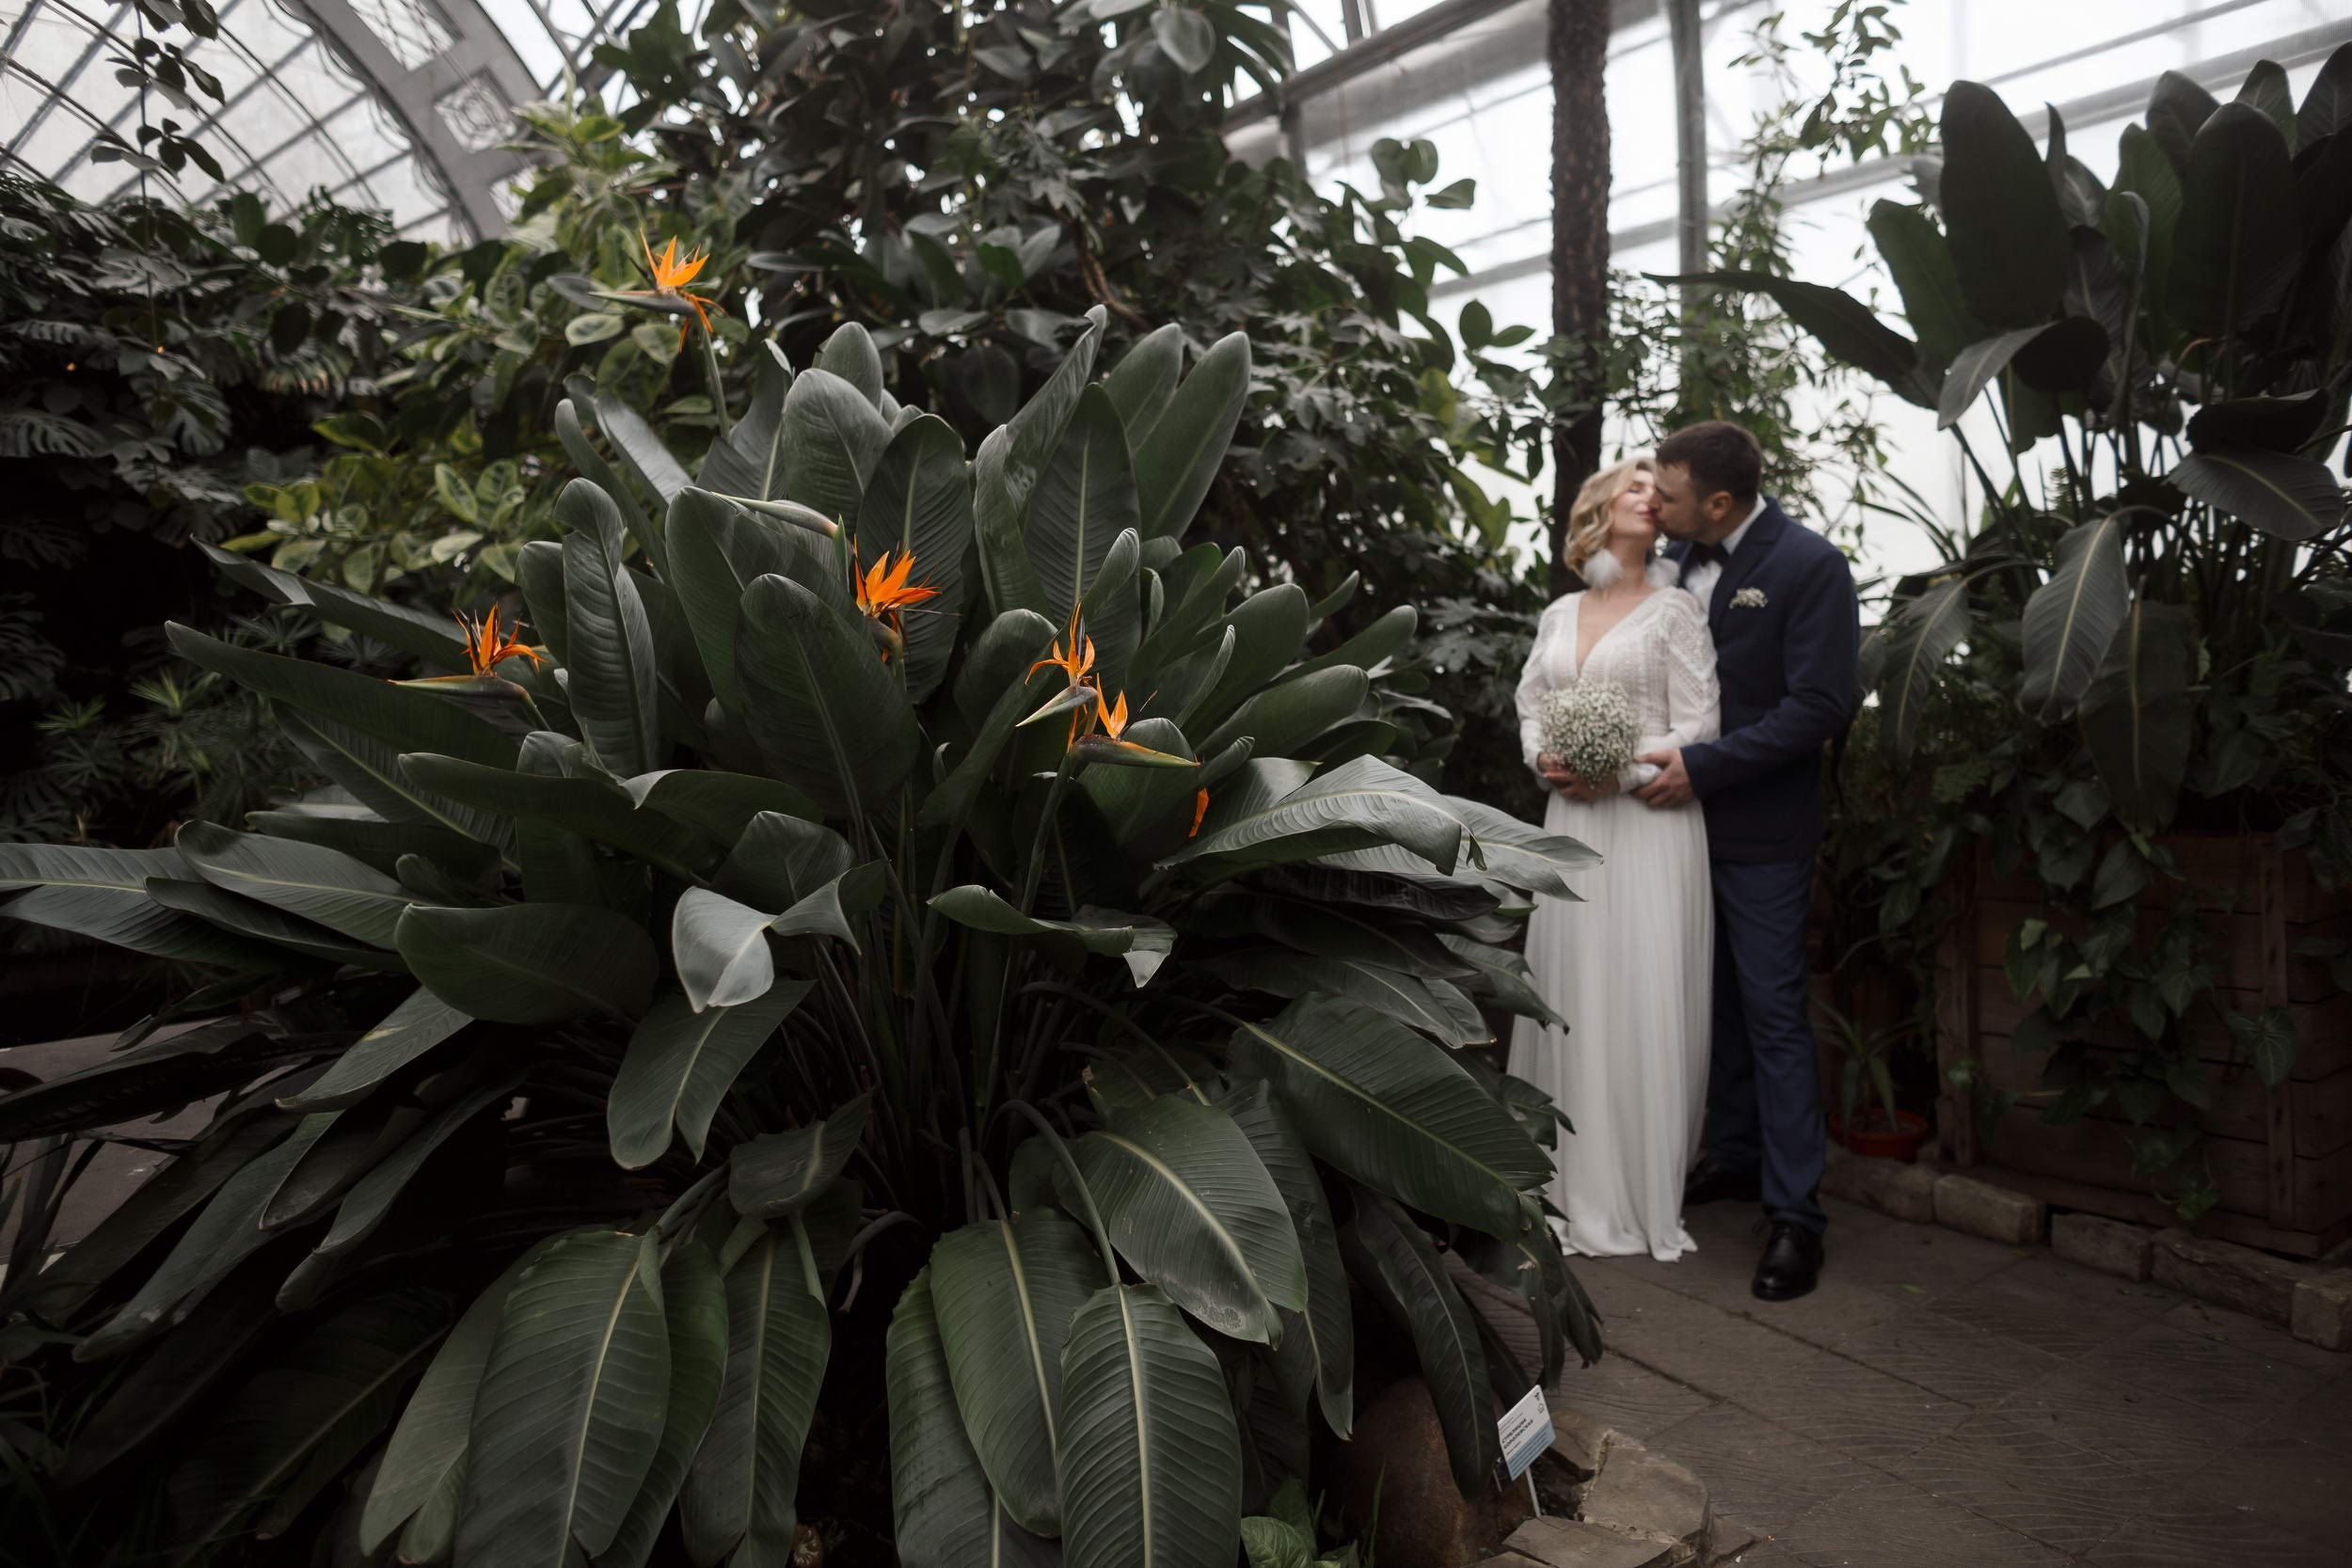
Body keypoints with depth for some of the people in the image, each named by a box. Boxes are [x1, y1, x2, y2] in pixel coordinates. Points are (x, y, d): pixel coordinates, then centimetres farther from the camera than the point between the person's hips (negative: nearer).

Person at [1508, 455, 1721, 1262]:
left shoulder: (1674, 610, 1)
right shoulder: (1559, 615, 15)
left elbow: (1698, 726, -5)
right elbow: (1530, 708, 15)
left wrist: (1620, 772, -15)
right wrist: (1544, 759, -5)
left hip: (1648, 821, -4)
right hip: (1571, 819, 4)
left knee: (1643, 998, -3)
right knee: (1569, 990, 6)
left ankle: (1644, 1193, 8)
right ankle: (1573, 1182, 19)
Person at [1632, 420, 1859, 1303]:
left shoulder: (1809, 566, -14)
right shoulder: (1678, 558, 5)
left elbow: (1818, 707, -18)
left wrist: (1702, 765, -20)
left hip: (1760, 831, -6)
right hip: (1686, 814, 7)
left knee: (1772, 1012, -3)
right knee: (1716, 998, 17)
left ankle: (1795, 1212, 6)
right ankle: (1735, 1156, 32)